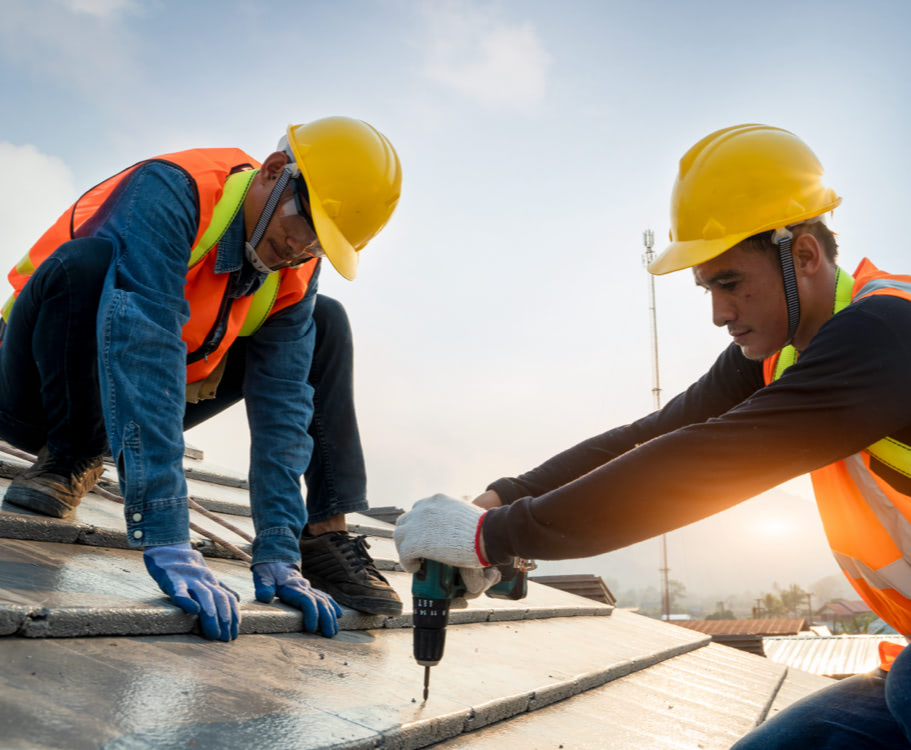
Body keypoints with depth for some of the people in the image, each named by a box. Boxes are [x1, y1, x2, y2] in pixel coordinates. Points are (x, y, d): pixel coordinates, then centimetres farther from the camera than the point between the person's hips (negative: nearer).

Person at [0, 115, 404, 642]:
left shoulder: (296, 273, -10)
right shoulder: (170, 193, -30)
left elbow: (282, 406, -14)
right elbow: (142, 352, -43)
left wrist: (277, 556, -23)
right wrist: (166, 542, -50)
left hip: (152, 400, 6)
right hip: (45, 384, -5)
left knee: (324, 322, -3)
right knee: (87, 259, -35)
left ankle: (324, 535, -8)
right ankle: (71, 460, -16)